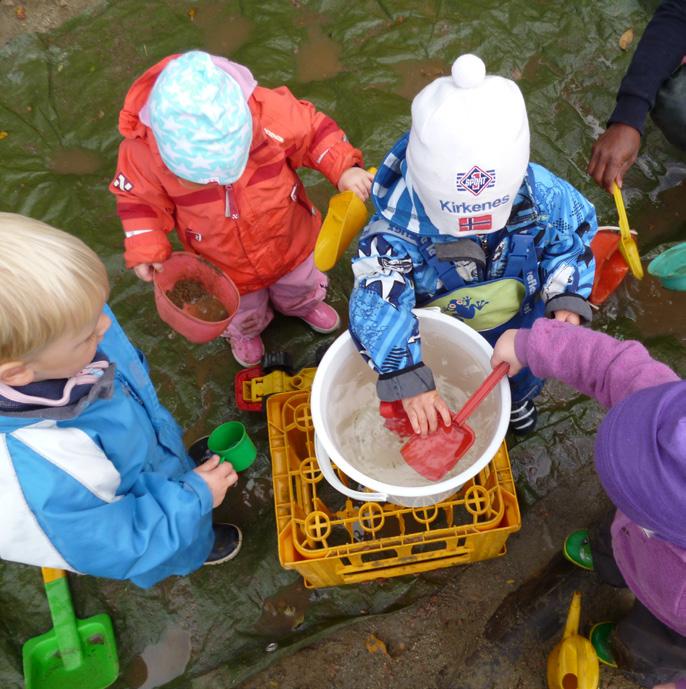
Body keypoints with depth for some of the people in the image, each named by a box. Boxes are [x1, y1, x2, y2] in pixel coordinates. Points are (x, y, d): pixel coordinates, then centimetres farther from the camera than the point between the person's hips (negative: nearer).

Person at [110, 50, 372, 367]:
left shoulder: (267, 110, -34)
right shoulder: (145, 149, -32)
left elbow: (315, 131, -18)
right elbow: (138, 198, -14)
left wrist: (344, 169, -32)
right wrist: (145, 250, -22)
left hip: (289, 240, 1)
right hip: (224, 268, 0)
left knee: (301, 286, 33)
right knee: (242, 313, 30)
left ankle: (303, 305, 74)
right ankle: (245, 332, 70)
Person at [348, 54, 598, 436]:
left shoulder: (541, 194, -30)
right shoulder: (403, 217, -41)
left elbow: (570, 242, -9)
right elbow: (378, 300, -45)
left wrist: (568, 299, -25)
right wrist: (407, 379, -51)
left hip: (520, 322, 3)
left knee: (526, 374, 32)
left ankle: (519, 399, 70)